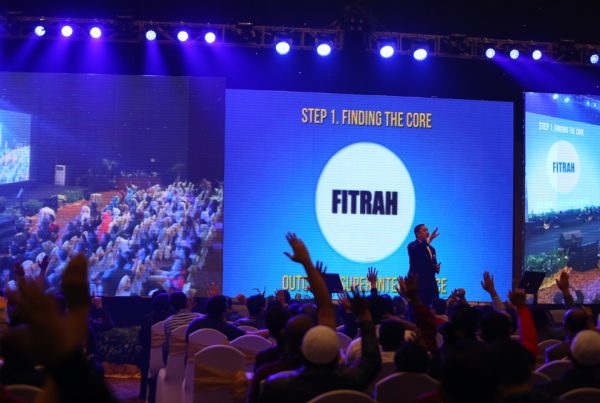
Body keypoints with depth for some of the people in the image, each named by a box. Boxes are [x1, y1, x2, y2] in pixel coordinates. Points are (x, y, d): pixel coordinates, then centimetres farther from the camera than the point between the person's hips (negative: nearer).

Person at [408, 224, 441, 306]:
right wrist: (429, 239, -38)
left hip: (431, 285, 7)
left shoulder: (431, 248, 21)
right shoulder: (413, 246, -2)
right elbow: (415, 250, -27)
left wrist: (436, 268, 4)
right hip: (418, 285, -7)